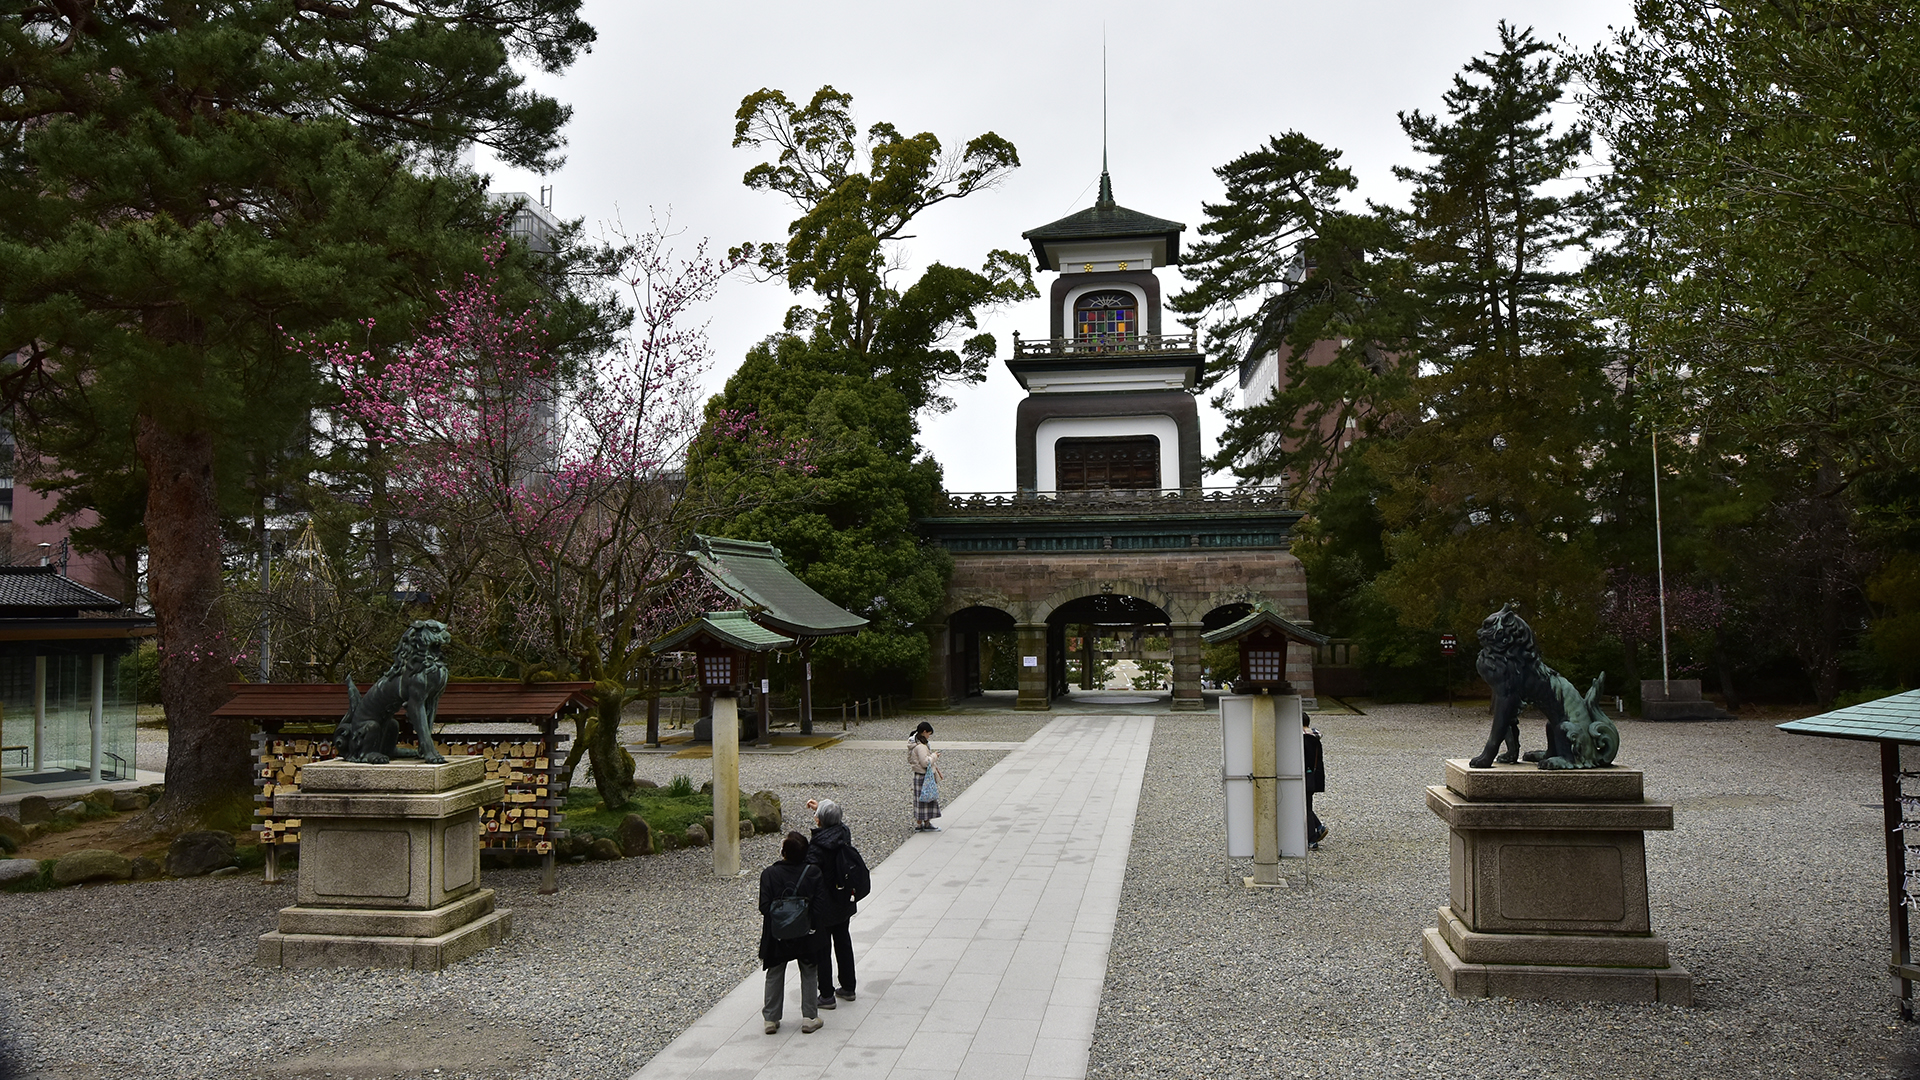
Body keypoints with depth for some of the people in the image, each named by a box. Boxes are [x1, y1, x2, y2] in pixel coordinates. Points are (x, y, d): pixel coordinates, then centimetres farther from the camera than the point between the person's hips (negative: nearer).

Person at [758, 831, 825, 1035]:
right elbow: (818, 907, -11)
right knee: (808, 975, 15)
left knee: (774, 976, 15)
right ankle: (809, 1018, 17)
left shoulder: (769, 874, -13)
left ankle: (771, 1018, 19)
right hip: (806, 935, 0)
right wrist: (813, 926, 5)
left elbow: (764, 908, -13)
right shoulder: (813, 873, -11)